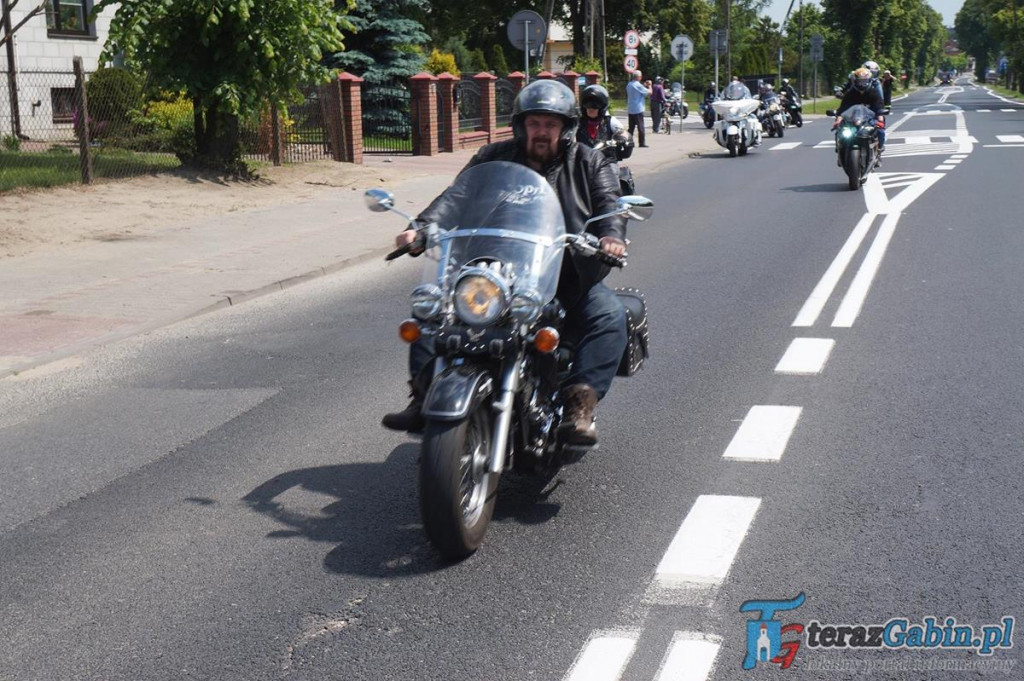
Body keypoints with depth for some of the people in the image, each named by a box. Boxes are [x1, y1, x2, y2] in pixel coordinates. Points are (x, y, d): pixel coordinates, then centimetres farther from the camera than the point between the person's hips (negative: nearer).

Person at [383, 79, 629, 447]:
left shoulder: (590, 164, 11)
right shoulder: (494, 157, 11)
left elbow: (608, 202, -3)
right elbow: (458, 196, -2)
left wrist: (611, 234, -28)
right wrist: (423, 226, -22)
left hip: (569, 279, -1)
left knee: (609, 314, -27)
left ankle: (580, 404, -29)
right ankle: (425, 396, -13)